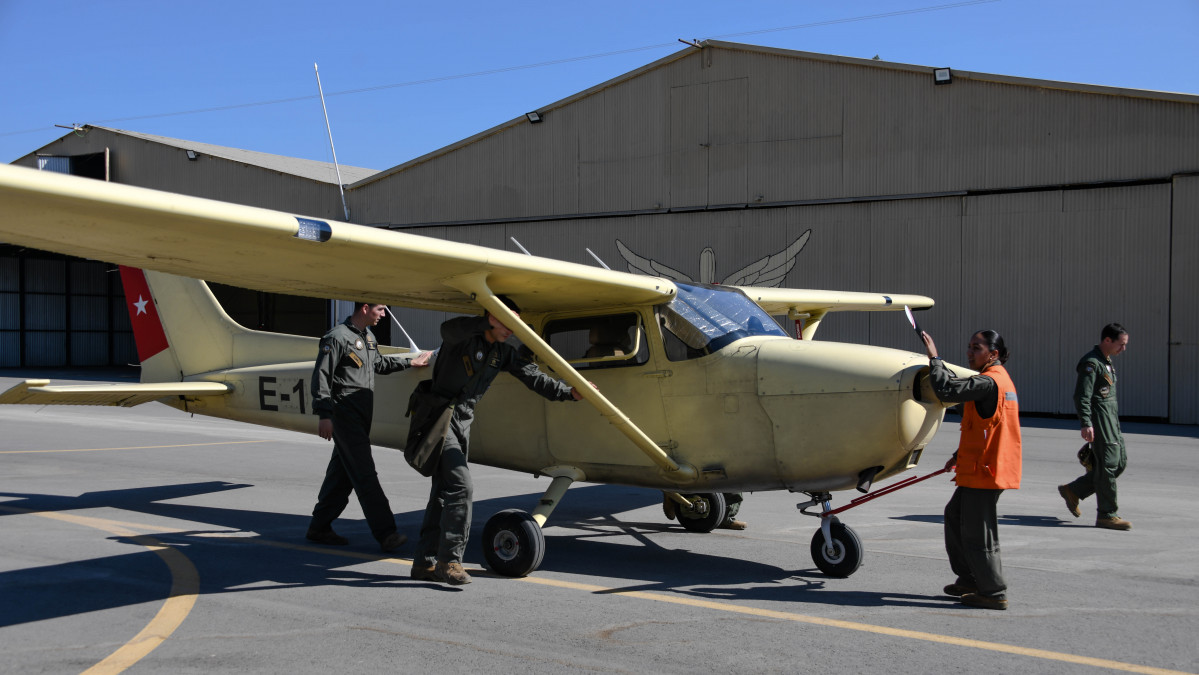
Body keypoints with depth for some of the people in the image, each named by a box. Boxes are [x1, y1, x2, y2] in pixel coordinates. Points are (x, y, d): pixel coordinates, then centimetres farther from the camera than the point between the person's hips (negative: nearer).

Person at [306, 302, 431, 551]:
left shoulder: (368, 336, 17)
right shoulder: (338, 337, -12)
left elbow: (379, 363, 34)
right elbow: (321, 376, -15)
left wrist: (411, 362, 35)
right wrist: (324, 415, -20)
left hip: (361, 417, 9)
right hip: (345, 415, -9)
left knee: (342, 473, 12)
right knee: (365, 474, -11)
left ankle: (319, 527, 20)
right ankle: (386, 534, -13)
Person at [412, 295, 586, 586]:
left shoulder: (503, 353, 8)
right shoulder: (463, 338, -14)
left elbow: (533, 376, 4)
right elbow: (449, 329, -38)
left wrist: (569, 392, -7)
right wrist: (487, 321, -50)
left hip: (463, 422, 8)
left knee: (443, 491, 10)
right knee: (460, 485, -18)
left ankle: (425, 562, 17)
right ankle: (449, 559, -12)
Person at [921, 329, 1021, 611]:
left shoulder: (989, 382, -18)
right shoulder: (999, 380, 15)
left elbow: (947, 390, -27)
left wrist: (934, 358, -15)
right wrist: (960, 455, 22)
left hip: (984, 471, -11)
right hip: (982, 467, 11)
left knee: (977, 533, -2)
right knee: (955, 515, 20)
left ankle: (994, 592, 9)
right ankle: (969, 580, 28)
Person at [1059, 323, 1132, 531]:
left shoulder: (1107, 362, 18)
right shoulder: (1091, 363, -13)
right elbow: (1082, 396, -19)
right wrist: (1086, 424, -26)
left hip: (1111, 419, 10)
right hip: (1098, 419, -10)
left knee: (1120, 462, 10)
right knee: (1107, 465, -8)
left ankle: (1073, 490, 19)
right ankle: (1106, 515, -2)